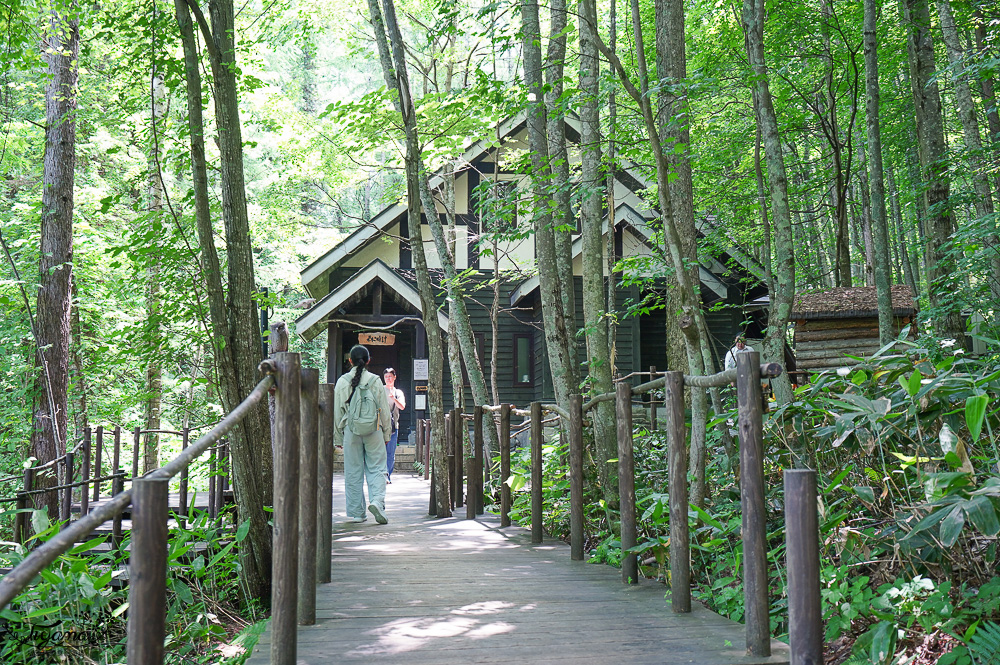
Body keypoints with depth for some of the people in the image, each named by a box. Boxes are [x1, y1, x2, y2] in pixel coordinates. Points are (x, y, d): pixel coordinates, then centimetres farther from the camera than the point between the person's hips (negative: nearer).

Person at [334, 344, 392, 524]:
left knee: (353, 472, 7)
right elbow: (384, 410, 3)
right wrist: (386, 434, 13)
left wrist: (341, 435, 14)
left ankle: (355, 512, 11)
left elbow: (337, 412, 4)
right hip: (373, 430, -1)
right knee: (376, 468, 4)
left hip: (351, 431, 1)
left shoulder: (342, 382, 0)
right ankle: (377, 500, -19)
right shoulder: (375, 381, -2)